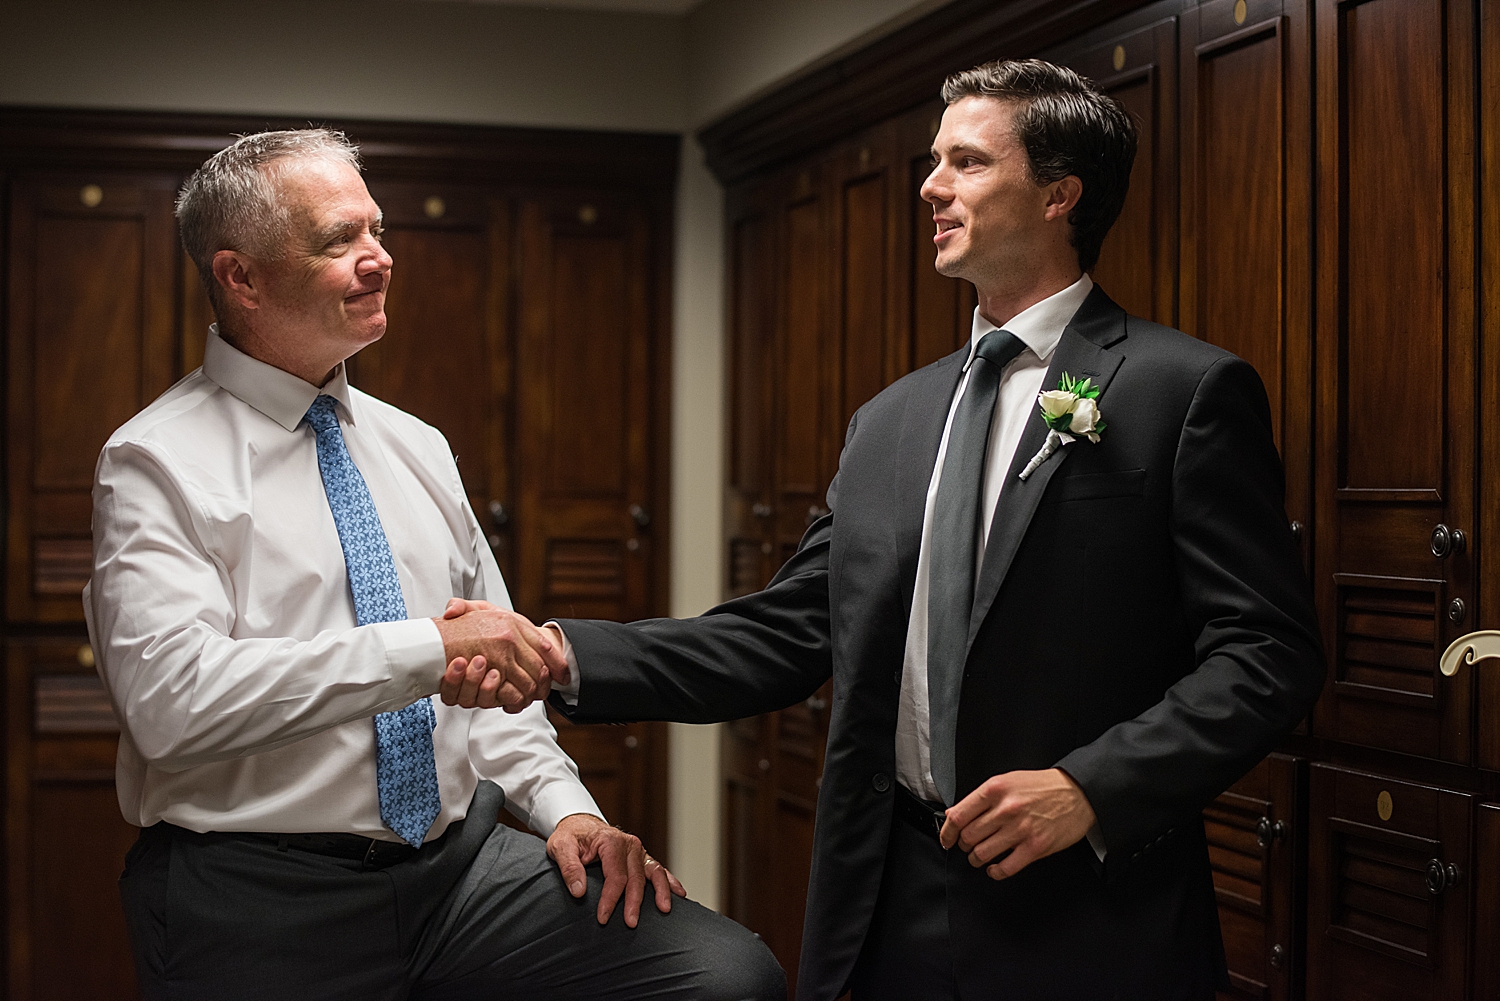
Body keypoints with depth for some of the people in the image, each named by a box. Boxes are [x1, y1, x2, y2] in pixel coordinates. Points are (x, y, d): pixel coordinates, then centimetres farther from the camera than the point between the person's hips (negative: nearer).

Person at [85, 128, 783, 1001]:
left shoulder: (418, 449, 15)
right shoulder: (158, 464, -5)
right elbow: (171, 696, -20)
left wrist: (563, 803, 3)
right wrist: (429, 648, -24)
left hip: (463, 862, 4)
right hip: (259, 897, -4)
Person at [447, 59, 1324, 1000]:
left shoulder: (1188, 391, -5)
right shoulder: (889, 421, 13)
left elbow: (1267, 650, -9)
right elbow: (786, 633, 9)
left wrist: (1092, 788, -20)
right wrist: (569, 656, -2)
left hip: (1084, 925, -5)